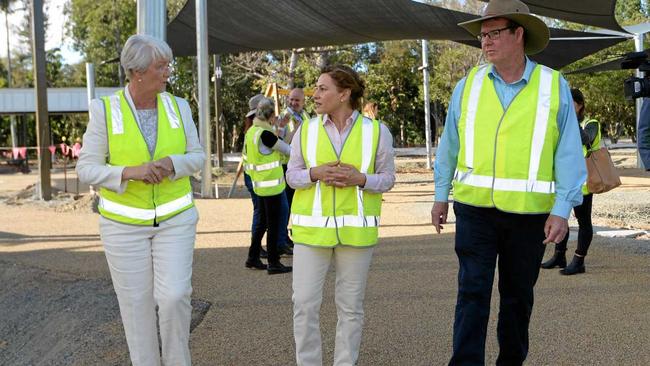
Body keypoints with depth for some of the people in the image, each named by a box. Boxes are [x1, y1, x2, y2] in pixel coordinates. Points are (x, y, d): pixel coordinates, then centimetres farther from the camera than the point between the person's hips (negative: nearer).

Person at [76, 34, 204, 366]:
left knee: (174, 295, -7)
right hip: (124, 223, -1)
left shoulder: (178, 107, 0)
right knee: (137, 303, 5)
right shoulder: (103, 110, -8)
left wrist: (172, 163, -18)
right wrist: (129, 172, -25)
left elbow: (196, 157, 4)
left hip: (175, 218, 1)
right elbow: (86, 168, -8)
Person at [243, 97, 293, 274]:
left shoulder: (251, 132, 7)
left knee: (262, 222, 18)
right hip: (272, 185, -9)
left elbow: (246, 159, 15)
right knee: (273, 224, 1)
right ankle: (274, 264, 8)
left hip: (259, 185, 9)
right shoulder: (265, 134, -20)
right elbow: (287, 149, -12)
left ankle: (253, 258, 25)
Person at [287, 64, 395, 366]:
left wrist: (359, 178, -15)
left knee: (350, 306, 7)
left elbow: (387, 178, 4)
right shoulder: (306, 130, 4)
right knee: (304, 302, -2)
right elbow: (292, 176, 7)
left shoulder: (376, 132, 0)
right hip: (311, 228, 1)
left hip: (355, 231, -1)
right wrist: (316, 174, -14)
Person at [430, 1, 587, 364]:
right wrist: (441, 195, 9)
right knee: (473, 293, -3)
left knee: (518, 295, 13)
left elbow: (569, 153, -4)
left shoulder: (554, 86, -2)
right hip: (475, 208, 0)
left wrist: (562, 210, -10)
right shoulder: (468, 85, 3)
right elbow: (450, 145, 8)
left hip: (529, 213, 0)